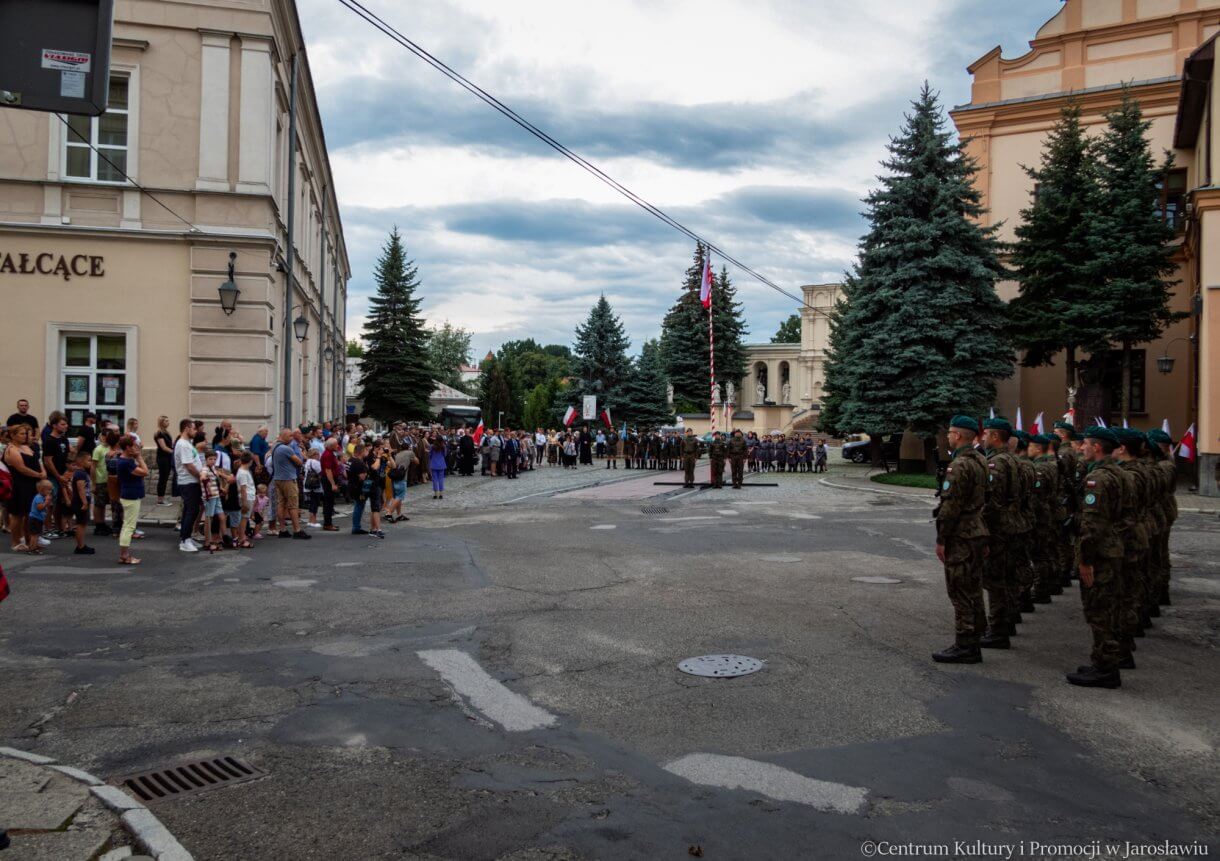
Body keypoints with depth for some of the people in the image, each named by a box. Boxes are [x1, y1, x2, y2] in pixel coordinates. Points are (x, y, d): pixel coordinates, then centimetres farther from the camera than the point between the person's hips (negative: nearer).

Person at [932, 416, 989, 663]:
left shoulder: (959, 465, -19)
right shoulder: (980, 461, 12)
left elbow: (950, 506, -21)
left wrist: (941, 539, -15)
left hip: (960, 538, -10)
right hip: (977, 534, 10)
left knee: (960, 592, -4)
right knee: (972, 590, 15)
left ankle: (964, 647, 0)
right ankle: (972, 643, 23)